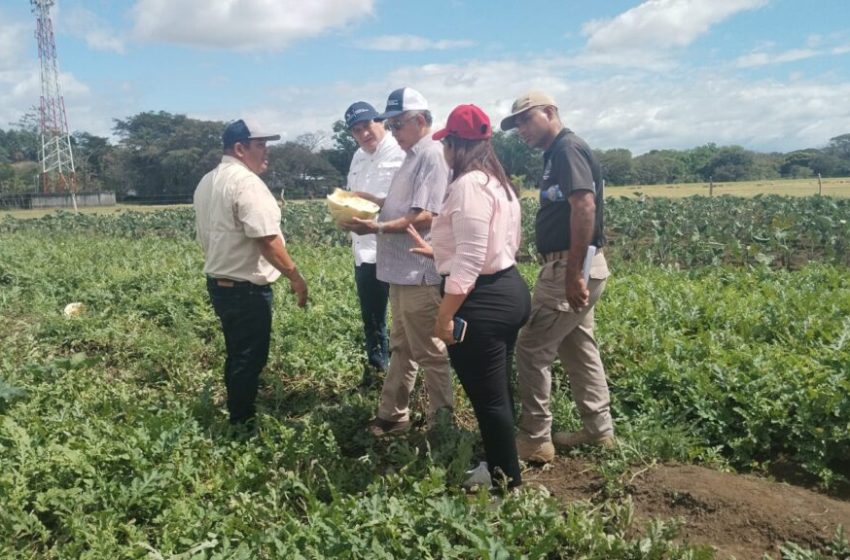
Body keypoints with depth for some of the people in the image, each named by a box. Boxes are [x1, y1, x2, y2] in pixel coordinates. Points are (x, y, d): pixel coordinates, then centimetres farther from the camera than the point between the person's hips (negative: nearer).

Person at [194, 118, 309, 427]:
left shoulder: (206, 183, 12)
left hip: (219, 282, 10)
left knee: (237, 355, 21)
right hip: (246, 288, -10)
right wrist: (295, 277, -18)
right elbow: (266, 239, -25)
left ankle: (238, 418, 33)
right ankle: (243, 424, 13)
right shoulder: (246, 182, -19)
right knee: (249, 359, 2)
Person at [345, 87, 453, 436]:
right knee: (400, 347, 19)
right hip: (403, 270, 11)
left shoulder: (432, 156, -15)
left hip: (420, 272, -11)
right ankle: (392, 416, 31)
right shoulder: (415, 156, 17)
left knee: (429, 353, 1)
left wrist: (378, 228, -24)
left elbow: (425, 216, -23)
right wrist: (374, 201, 10)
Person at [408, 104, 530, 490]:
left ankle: (508, 484, 16)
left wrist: (444, 316, -20)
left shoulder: (468, 184, -18)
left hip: (482, 303, -11)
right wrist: (437, 252, 25)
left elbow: (471, 259, -24)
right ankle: (502, 472, 34)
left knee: (488, 399, 2)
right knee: (497, 394, 20)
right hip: (510, 290, 11)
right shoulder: (499, 183, 14)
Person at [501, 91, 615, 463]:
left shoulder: (568, 148, -14)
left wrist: (573, 274, -28)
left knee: (531, 349, -4)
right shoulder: (557, 154, 17)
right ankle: (599, 431, 26)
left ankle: (535, 439, 7)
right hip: (573, 268, 10)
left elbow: (585, 206, -26)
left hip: (570, 268, -10)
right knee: (578, 349, 16)